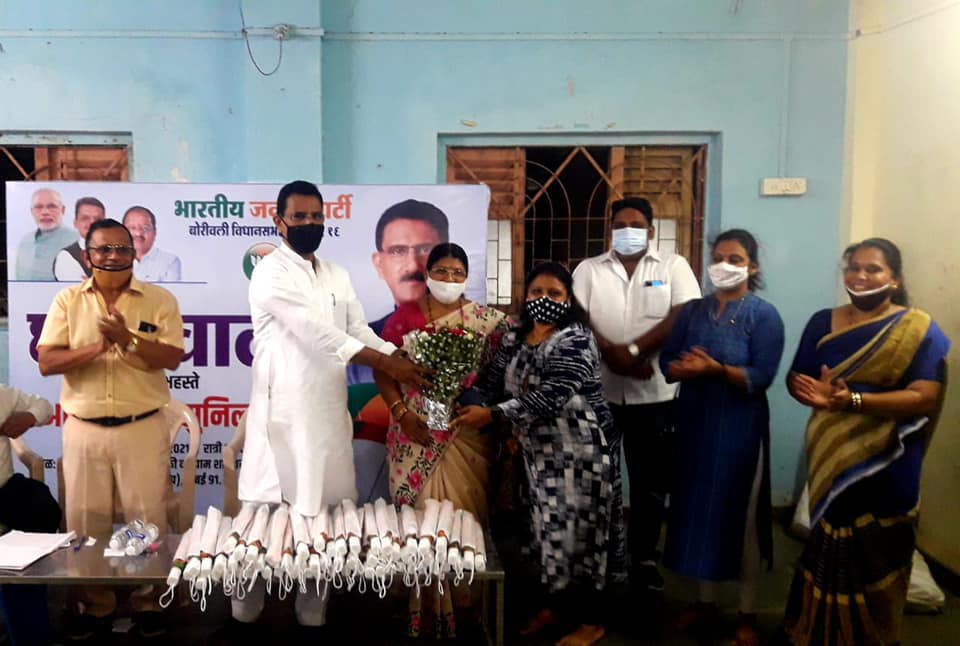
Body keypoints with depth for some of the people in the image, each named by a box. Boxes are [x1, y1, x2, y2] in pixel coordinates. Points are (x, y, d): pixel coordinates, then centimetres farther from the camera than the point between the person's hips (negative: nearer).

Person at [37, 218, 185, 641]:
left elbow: (172, 358, -9)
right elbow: (46, 363, -4)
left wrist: (128, 339, -23)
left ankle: (147, 602, 23)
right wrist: (98, 347, -18)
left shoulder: (159, 300, -1)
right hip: (83, 430, 2)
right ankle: (94, 606, 26)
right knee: (85, 523, 10)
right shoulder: (67, 301, 3)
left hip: (142, 428, -1)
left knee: (147, 521, 6)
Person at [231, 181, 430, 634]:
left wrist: (407, 364, -9)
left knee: (323, 516, 10)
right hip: (282, 413, -5)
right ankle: (245, 616, 20)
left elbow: (361, 334, 8)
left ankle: (313, 616, 23)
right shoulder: (271, 273, -7)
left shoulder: (337, 276, 14)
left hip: (329, 413, 6)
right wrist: (385, 363, -20)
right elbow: (315, 331, -17)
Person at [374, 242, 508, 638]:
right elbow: (382, 369, 3)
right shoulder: (404, 316, 4)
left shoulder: (486, 321, 3)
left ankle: (459, 609, 17)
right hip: (416, 433, 1)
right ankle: (421, 609, 19)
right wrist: (401, 413, -8)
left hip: (467, 435, 0)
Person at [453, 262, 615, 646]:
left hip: (578, 452, -6)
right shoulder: (514, 338, 7)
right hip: (538, 452, 7)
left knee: (577, 531, 1)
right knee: (547, 529, 15)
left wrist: (493, 414, -31)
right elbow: (492, 382, 4)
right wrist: (467, 408, -16)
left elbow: (551, 396, -27)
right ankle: (556, 604, 34)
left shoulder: (574, 340, -16)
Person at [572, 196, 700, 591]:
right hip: (599, 391, 1)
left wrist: (632, 350, -18)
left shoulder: (673, 266, 3)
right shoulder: (589, 269, 8)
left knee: (651, 479, 8)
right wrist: (611, 353, -18)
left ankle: (644, 558, 22)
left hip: (655, 393, -1)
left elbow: (684, 317, -10)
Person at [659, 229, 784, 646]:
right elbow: (667, 364, 2)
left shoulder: (763, 315, -5)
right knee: (698, 510, 10)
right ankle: (706, 599, 27)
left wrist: (715, 369, -27)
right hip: (694, 423, 4)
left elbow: (761, 377, -15)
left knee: (740, 516, 2)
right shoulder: (692, 311, 8)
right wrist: (688, 369, -19)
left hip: (740, 428, -4)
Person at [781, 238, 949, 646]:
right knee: (826, 552, 13)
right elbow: (795, 379, 3)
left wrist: (852, 400, -27)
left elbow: (925, 398, -17)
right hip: (831, 460, 3)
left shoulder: (919, 330, -7)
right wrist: (817, 393, -21)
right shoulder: (822, 323, 5)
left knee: (873, 562, 6)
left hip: (887, 468, -3)